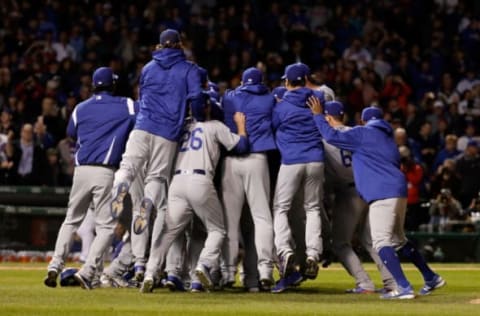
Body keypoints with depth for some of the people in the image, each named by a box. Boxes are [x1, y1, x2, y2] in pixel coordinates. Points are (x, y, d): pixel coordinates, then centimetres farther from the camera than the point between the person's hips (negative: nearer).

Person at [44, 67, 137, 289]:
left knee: (72, 220, 17)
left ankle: (55, 266, 4)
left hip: (81, 170, 4)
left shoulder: (81, 108, 13)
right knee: (106, 225, 0)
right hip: (105, 172, -4)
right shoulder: (125, 106, 3)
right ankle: (87, 271, -15)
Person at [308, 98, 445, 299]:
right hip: (399, 192, 9)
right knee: (398, 240, 22)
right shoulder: (389, 139, 27)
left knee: (381, 242, -12)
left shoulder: (363, 134, 2)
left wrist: (318, 115, 7)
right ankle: (431, 278, 26)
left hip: (383, 194, -9)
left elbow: (332, 136, -5)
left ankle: (403, 287, -24)